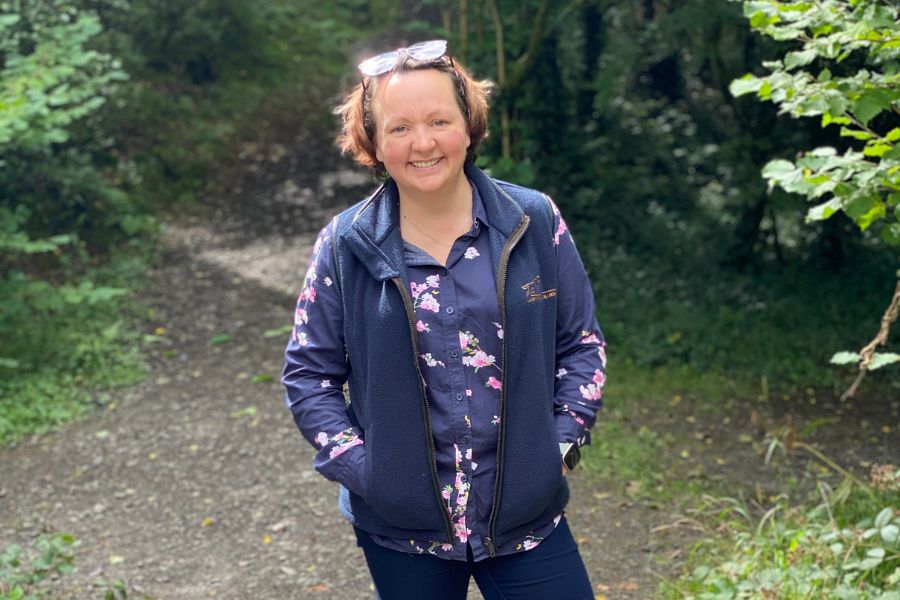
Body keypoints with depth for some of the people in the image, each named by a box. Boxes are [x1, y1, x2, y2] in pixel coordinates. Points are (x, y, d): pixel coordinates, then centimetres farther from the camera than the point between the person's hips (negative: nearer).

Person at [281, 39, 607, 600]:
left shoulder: (535, 221, -4)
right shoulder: (346, 245, -5)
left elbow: (582, 344, 5)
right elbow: (309, 372, 2)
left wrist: (562, 442, -4)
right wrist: (359, 466, -8)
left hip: (526, 513, 0)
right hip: (401, 526, 0)